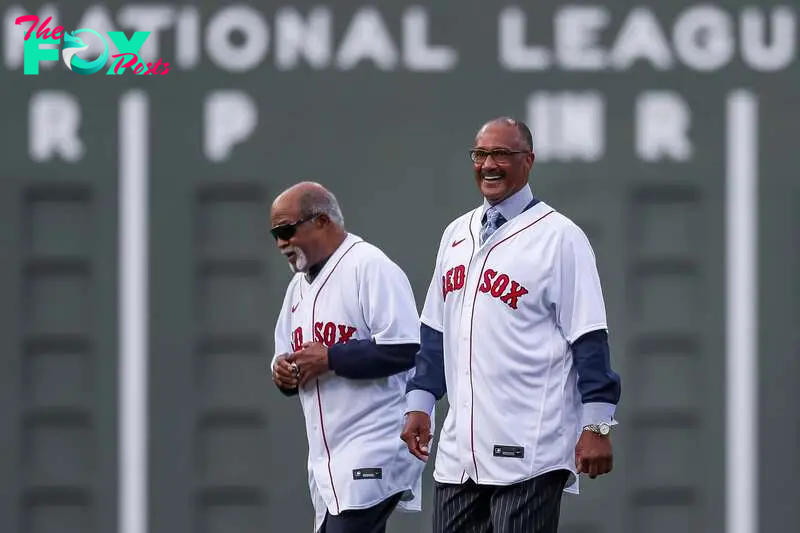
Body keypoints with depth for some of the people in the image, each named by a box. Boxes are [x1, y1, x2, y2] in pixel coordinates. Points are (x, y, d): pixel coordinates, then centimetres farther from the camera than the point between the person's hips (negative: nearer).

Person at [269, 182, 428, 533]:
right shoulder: (300, 285, 19)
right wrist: (283, 373, 2)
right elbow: (288, 357, 26)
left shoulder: (370, 267, -10)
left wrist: (330, 358, -16)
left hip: (372, 456, -9)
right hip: (327, 461, 9)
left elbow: (404, 349, -19)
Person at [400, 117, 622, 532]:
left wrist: (596, 425, -12)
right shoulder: (456, 235, 15)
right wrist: (419, 403, 15)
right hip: (459, 450, 7)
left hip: (529, 452, -7)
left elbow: (588, 340, -8)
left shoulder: (559, 237, -5)